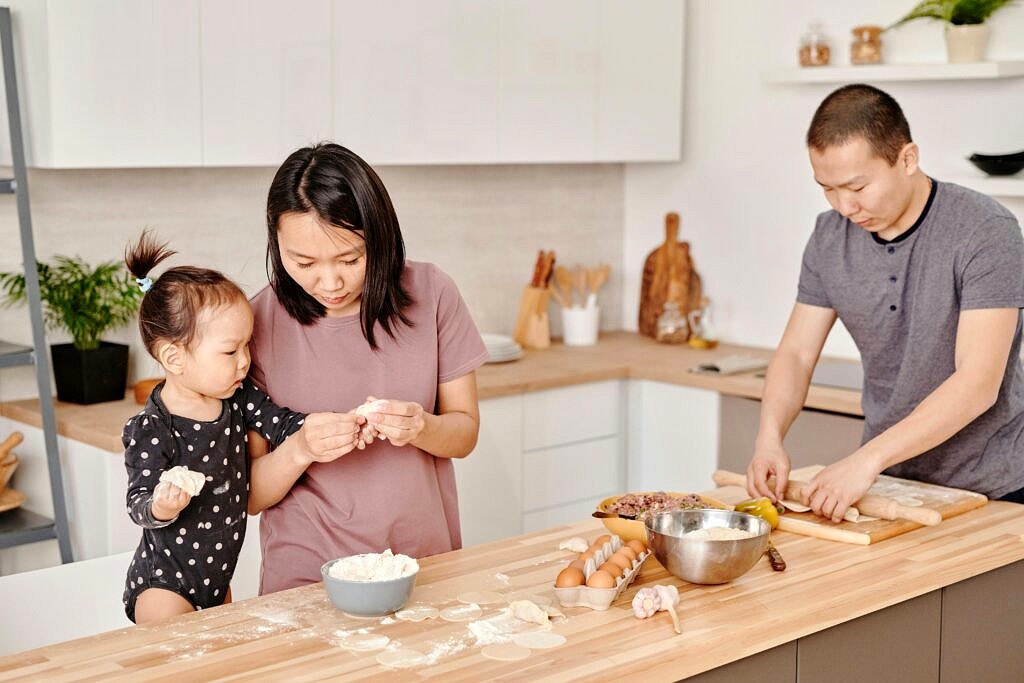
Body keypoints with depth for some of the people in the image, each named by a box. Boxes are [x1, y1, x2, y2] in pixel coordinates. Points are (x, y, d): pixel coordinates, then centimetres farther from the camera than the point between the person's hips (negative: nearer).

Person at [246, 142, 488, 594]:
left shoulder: (429, 294, -2)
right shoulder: (259, 323, -5)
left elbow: (465, 431, 7)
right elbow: (249, 496, 0)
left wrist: (420, 428, -15)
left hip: (425, 563, 2)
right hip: (305, 580, -2)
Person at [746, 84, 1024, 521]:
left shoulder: (986, 233, -17)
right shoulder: (830, 238, -1)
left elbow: (978, 385, -24)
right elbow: (796, 354, 2)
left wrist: (868, 459, -32)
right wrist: (769, 436, -18)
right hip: (887, 484, 4)